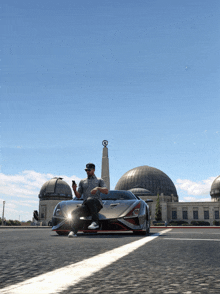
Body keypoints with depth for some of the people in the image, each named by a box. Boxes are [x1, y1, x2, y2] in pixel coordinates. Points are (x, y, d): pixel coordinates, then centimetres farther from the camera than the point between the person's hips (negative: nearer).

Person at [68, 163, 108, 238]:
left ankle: (95, 222, -31)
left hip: (97, 204, -3)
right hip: (86, 206, 3)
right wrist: (74, 190, -4)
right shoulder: (82, 182, 25)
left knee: (89, 200, -38)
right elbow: (78, 196, 18)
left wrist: (98, 188, -19)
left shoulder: (99, 180, 17)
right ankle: (73, 231, -34)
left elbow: (106, 191, 1)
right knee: (75, 213, -27)